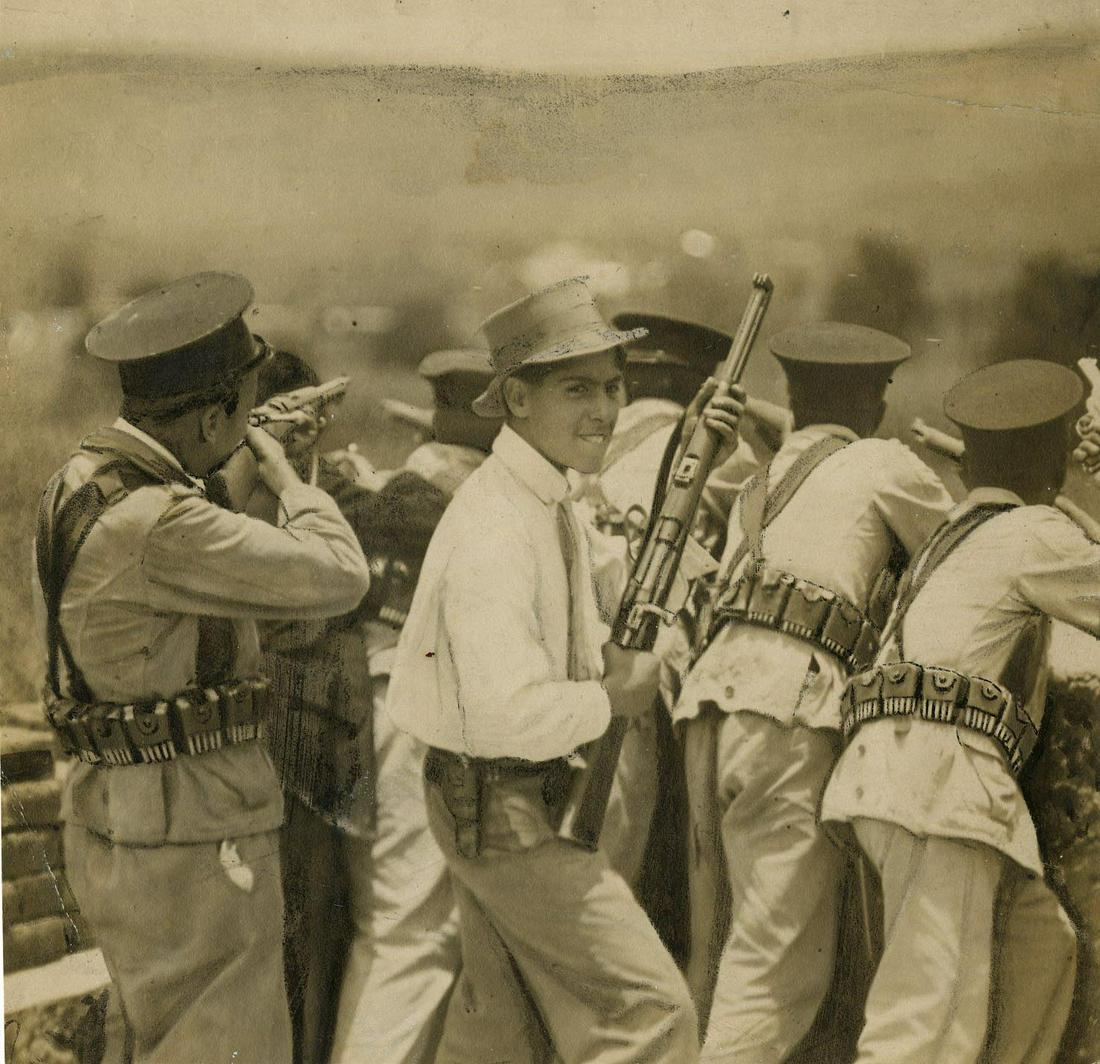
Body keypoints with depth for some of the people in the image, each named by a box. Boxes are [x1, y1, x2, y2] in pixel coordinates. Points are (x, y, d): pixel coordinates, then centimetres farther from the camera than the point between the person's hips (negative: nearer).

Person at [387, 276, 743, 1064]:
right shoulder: (495, 527, -24)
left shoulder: (550, 504, 9)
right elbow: (507, 714, -33)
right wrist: (612, 698, -17)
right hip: (503, 810, -10)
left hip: (515, 805, 10)